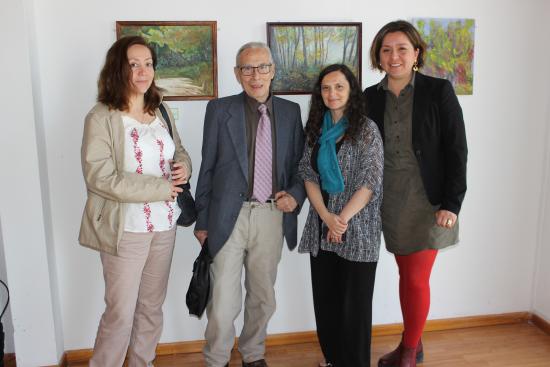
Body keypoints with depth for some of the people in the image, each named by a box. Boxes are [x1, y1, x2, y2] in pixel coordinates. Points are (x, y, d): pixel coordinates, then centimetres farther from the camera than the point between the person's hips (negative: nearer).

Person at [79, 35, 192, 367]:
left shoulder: (160, 112, 8)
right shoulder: (101, 118, -11)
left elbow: (180, 151, 20)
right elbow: (100, 178, -19)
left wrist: (184, 166, -5)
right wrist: (161, 188, -18)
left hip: (164, 224, 6)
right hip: (126, 228, -6)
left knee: (152, 307, 17)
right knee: (121, 313, 2)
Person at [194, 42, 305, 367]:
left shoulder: (290, 112, 7)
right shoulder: (220, 109, 1)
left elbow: (300, 164, 12)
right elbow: (207, 167, 2)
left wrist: (295, 195, -7)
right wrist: (202, 220, 2)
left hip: (272, 216, 3)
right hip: (229, 216, -2)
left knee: (263, 297, 15)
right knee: (223, 300, 2)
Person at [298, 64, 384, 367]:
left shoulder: (366, 129, -5)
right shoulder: (317, 129, 10)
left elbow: (371, 181, -11)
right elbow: (308, 175, 3)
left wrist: (343, 219, -15)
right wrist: (327, 217, -11)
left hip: (357, 230, -4)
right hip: (321, 227, 5)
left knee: (353, 302, 4)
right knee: (325, 299, 11)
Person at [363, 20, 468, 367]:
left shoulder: (439, 91, -7)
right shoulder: (371, 97, 3)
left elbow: (456, 150, -8)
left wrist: (452, 204, -13)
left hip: (427, 202, -3)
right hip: (391, 203, 4)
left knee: (416, 279, 1)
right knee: (406, 276, 14)